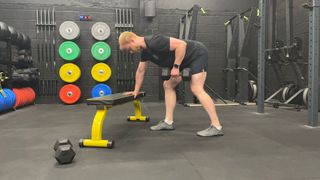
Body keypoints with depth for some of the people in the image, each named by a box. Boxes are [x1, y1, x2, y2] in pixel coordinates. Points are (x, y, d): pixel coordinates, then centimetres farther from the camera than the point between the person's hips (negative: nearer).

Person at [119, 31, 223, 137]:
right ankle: (168, 122, 12)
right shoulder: (145, 50, 4)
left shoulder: (154, 42, -27)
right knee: (168, 85, 9)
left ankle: (216, 127, -17)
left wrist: (175, 67, -25)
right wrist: (136, 91, 22)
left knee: (196, 89, -19)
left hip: (197, 53, -10)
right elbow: (140, 71, 17)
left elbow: (181, 44, -30)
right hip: (185, 60, 10)